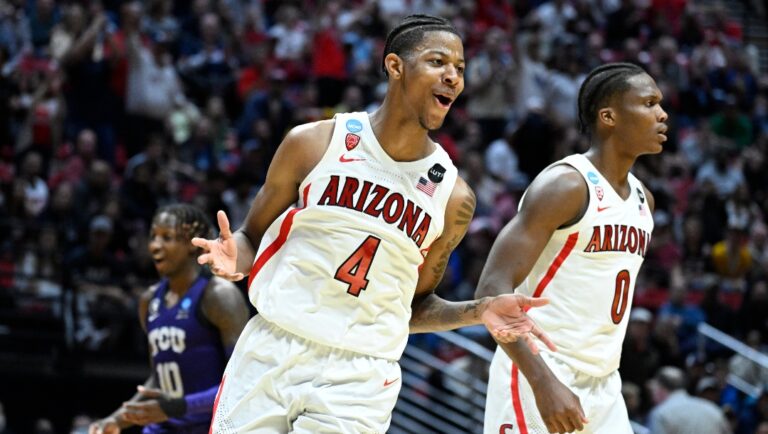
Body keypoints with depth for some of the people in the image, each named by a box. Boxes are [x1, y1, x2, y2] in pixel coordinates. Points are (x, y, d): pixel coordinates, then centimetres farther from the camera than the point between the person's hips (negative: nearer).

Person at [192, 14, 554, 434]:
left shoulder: (452, 196, 3)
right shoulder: (313, 143, -1)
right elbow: (252, 237, 9)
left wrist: (478, 312, -3)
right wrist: (233, 258, -13)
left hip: (358, 378, 0)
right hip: (270, 352, 0)